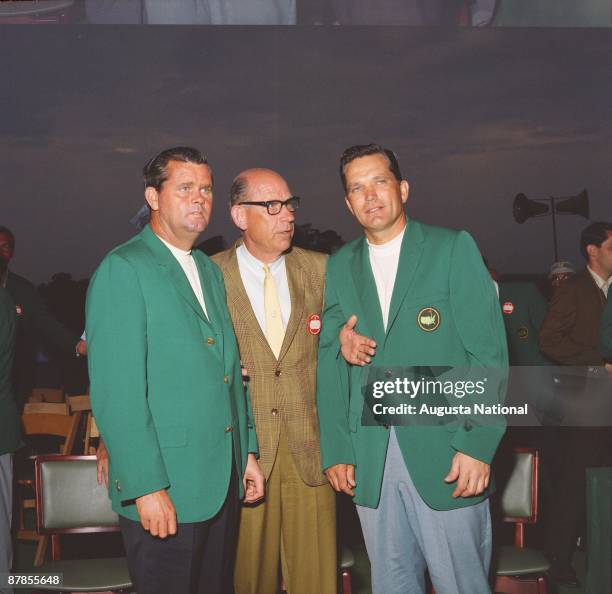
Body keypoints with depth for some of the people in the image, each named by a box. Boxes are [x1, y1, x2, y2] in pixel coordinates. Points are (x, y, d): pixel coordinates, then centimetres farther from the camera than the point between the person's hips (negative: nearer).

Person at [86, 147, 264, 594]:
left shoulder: (211, 272, 15)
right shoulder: (123, 269, -10)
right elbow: (116, 391, -17)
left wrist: (247, 452, 14)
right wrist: (146, 486, -19)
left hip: (224, 481, 7)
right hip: (164, 490, -7)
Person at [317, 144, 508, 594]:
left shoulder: (454, 249, 0)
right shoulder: (339, 266, 12)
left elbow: (488, 351, -5)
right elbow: (328, 365, 11)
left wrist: (478, 444, -13)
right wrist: (335, 451, 4)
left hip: (444, 452, -3)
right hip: (369, 459, 4)